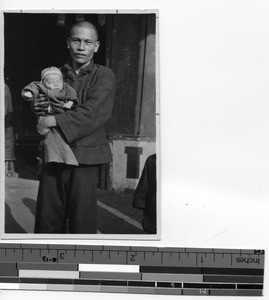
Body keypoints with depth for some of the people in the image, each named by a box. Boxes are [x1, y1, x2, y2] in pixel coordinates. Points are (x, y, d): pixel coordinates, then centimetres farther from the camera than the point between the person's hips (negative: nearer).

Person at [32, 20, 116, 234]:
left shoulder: (104, 76, 1)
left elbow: (94, 114, -14)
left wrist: (54, 121, -18)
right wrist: (38, 107, -6)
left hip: (84, 158, -4)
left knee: (82, 223, -1)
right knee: (46, 222, 6)